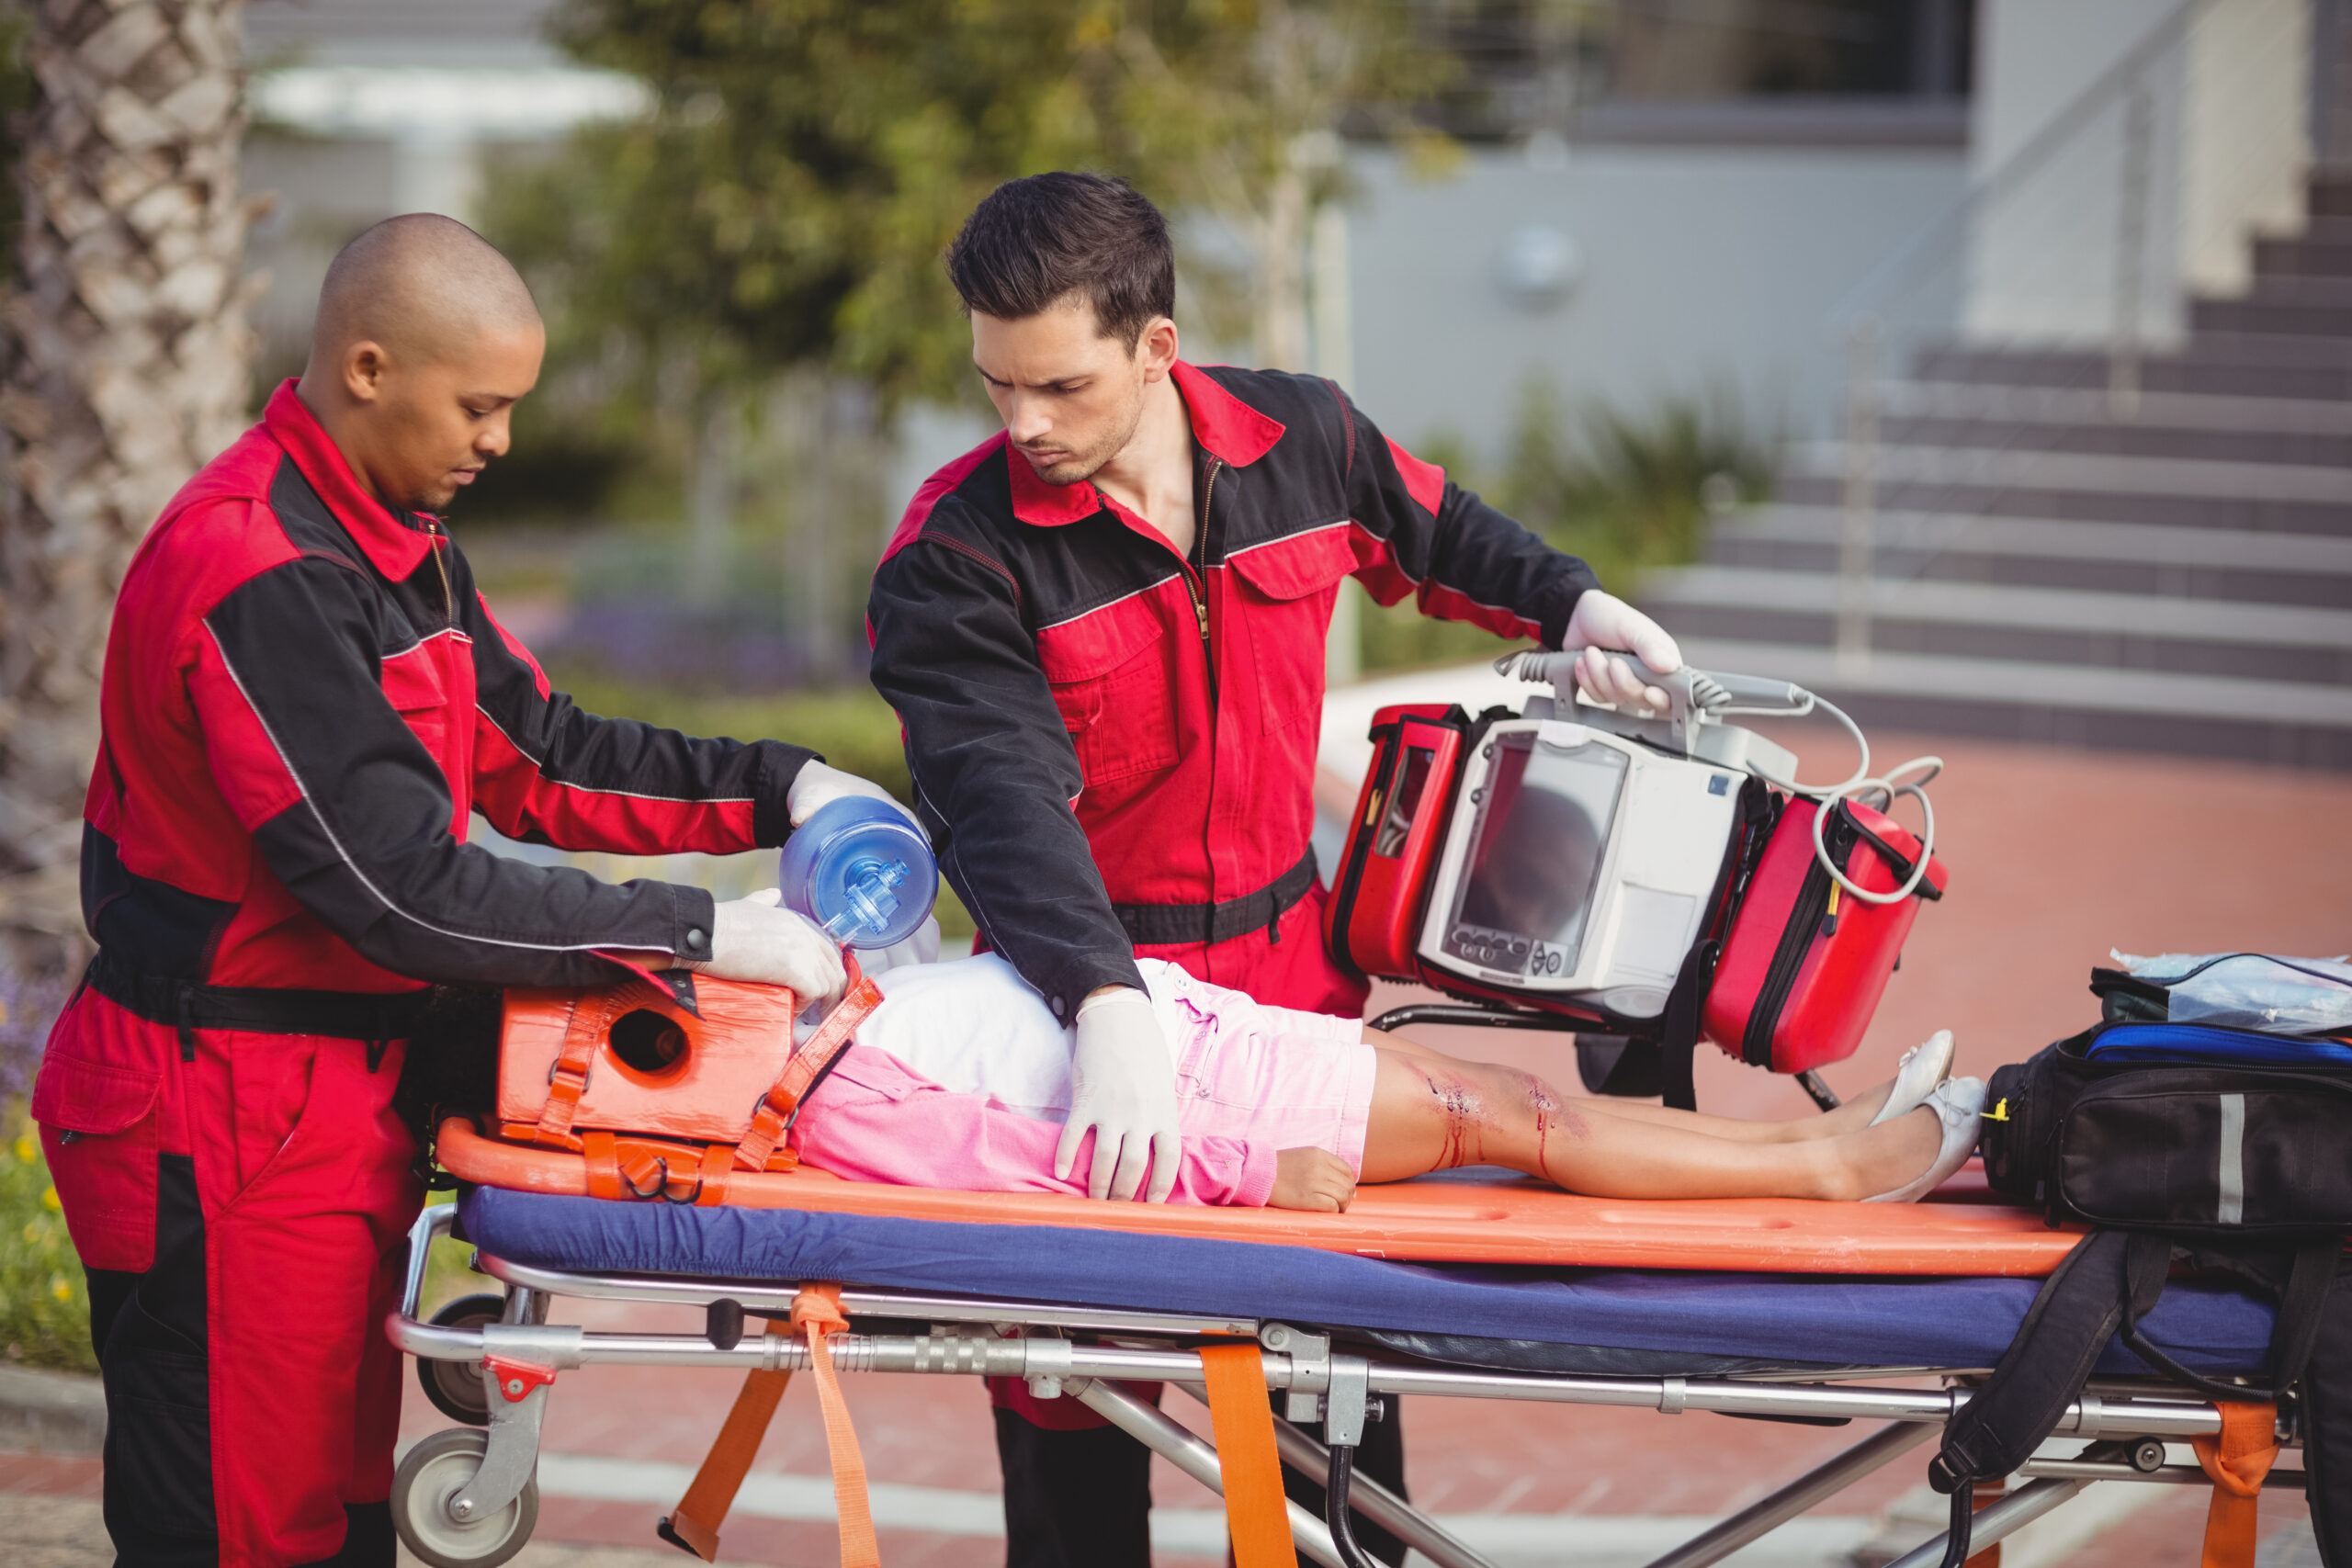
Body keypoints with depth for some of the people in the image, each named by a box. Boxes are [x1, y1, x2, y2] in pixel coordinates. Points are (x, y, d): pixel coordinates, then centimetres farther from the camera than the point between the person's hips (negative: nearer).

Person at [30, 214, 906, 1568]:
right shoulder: (258, 577, -22)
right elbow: (404, 886, -25)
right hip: (226, 1121, -10)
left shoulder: (396, 542, 11)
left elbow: (534, 756, 17)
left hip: (332, 1095, 10)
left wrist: (777, 786, 5)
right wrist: (694, 936, -20)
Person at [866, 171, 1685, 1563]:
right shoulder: (956, 557, -17)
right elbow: (1004, 799, -30)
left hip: (1291, 970, 4)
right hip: (1081, 992, -3)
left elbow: (1435, 531, 20)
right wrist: (1106, 1006, -43)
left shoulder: (1303, 440, -4)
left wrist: (1566, 603, 3)